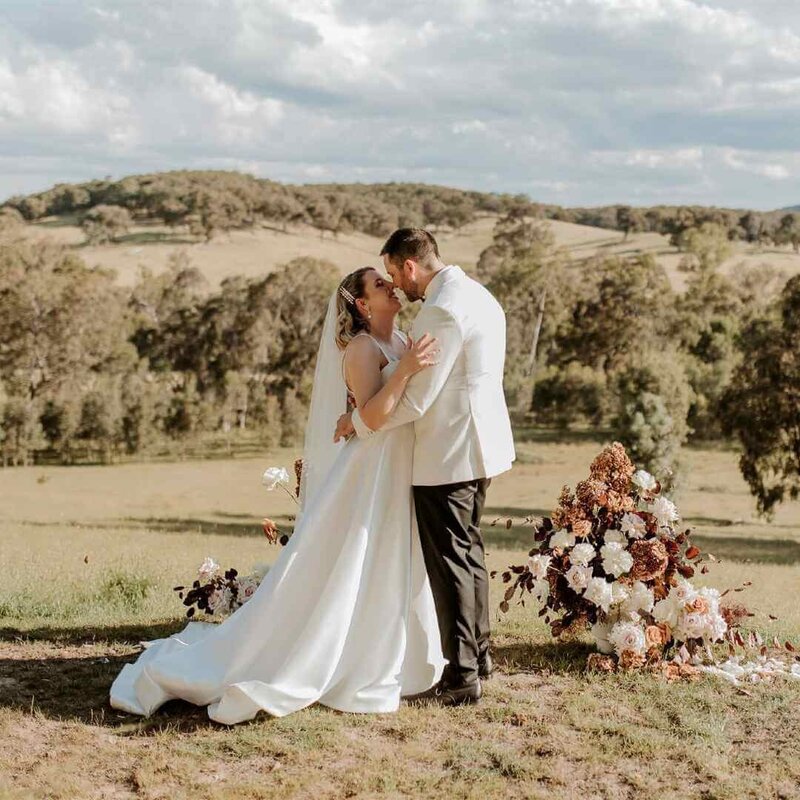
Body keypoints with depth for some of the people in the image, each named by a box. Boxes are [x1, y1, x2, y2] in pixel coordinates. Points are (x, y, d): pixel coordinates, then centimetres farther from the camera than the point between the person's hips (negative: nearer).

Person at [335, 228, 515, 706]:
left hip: (448, 454, -10)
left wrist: (360, 423, -7)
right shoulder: (478, 295, 12)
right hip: (480, 446, 10)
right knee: (469, 551, 21)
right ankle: (478, 653, 33)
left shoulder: (442, 311, -20)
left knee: (451, 560, -2)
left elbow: (416, 399, -19)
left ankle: (462, 677, 4)